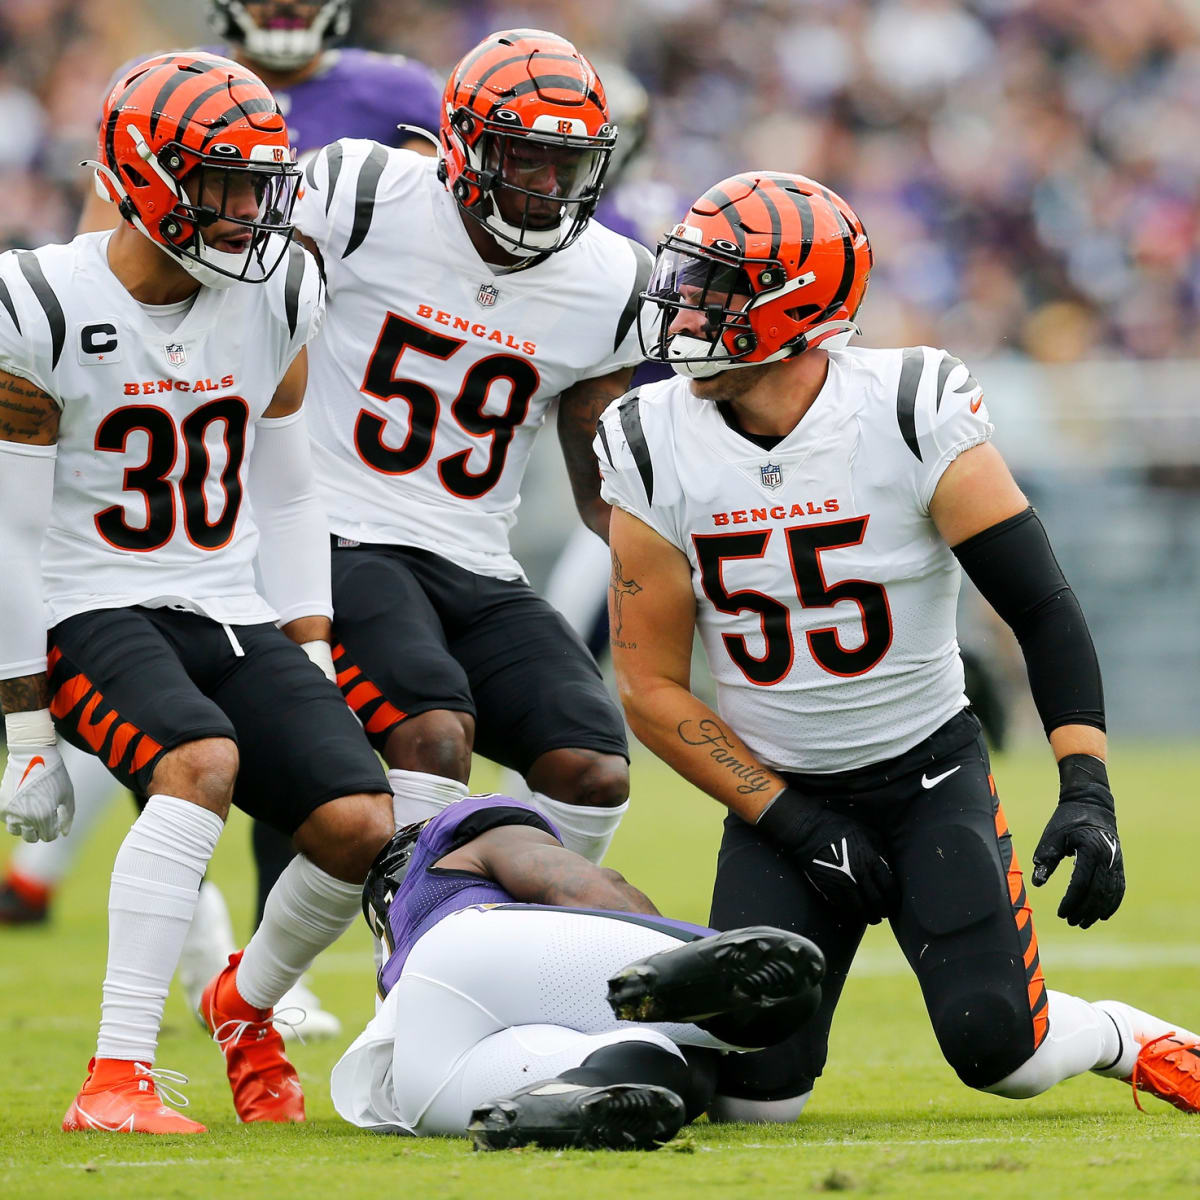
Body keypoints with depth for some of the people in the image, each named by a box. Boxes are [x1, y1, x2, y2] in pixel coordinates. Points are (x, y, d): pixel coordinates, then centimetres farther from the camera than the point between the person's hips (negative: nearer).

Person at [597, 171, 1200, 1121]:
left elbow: (1044, 609, -13)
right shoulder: (654, 453, -9)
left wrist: (1088, 793, -24)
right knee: (752, 1094, -12)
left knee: (999, 1050, -18)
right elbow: (652, 688, -4)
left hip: (929, 772, -2)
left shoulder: (912, 414, -16)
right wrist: (796, 826, -11)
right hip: (782, 794, 2)